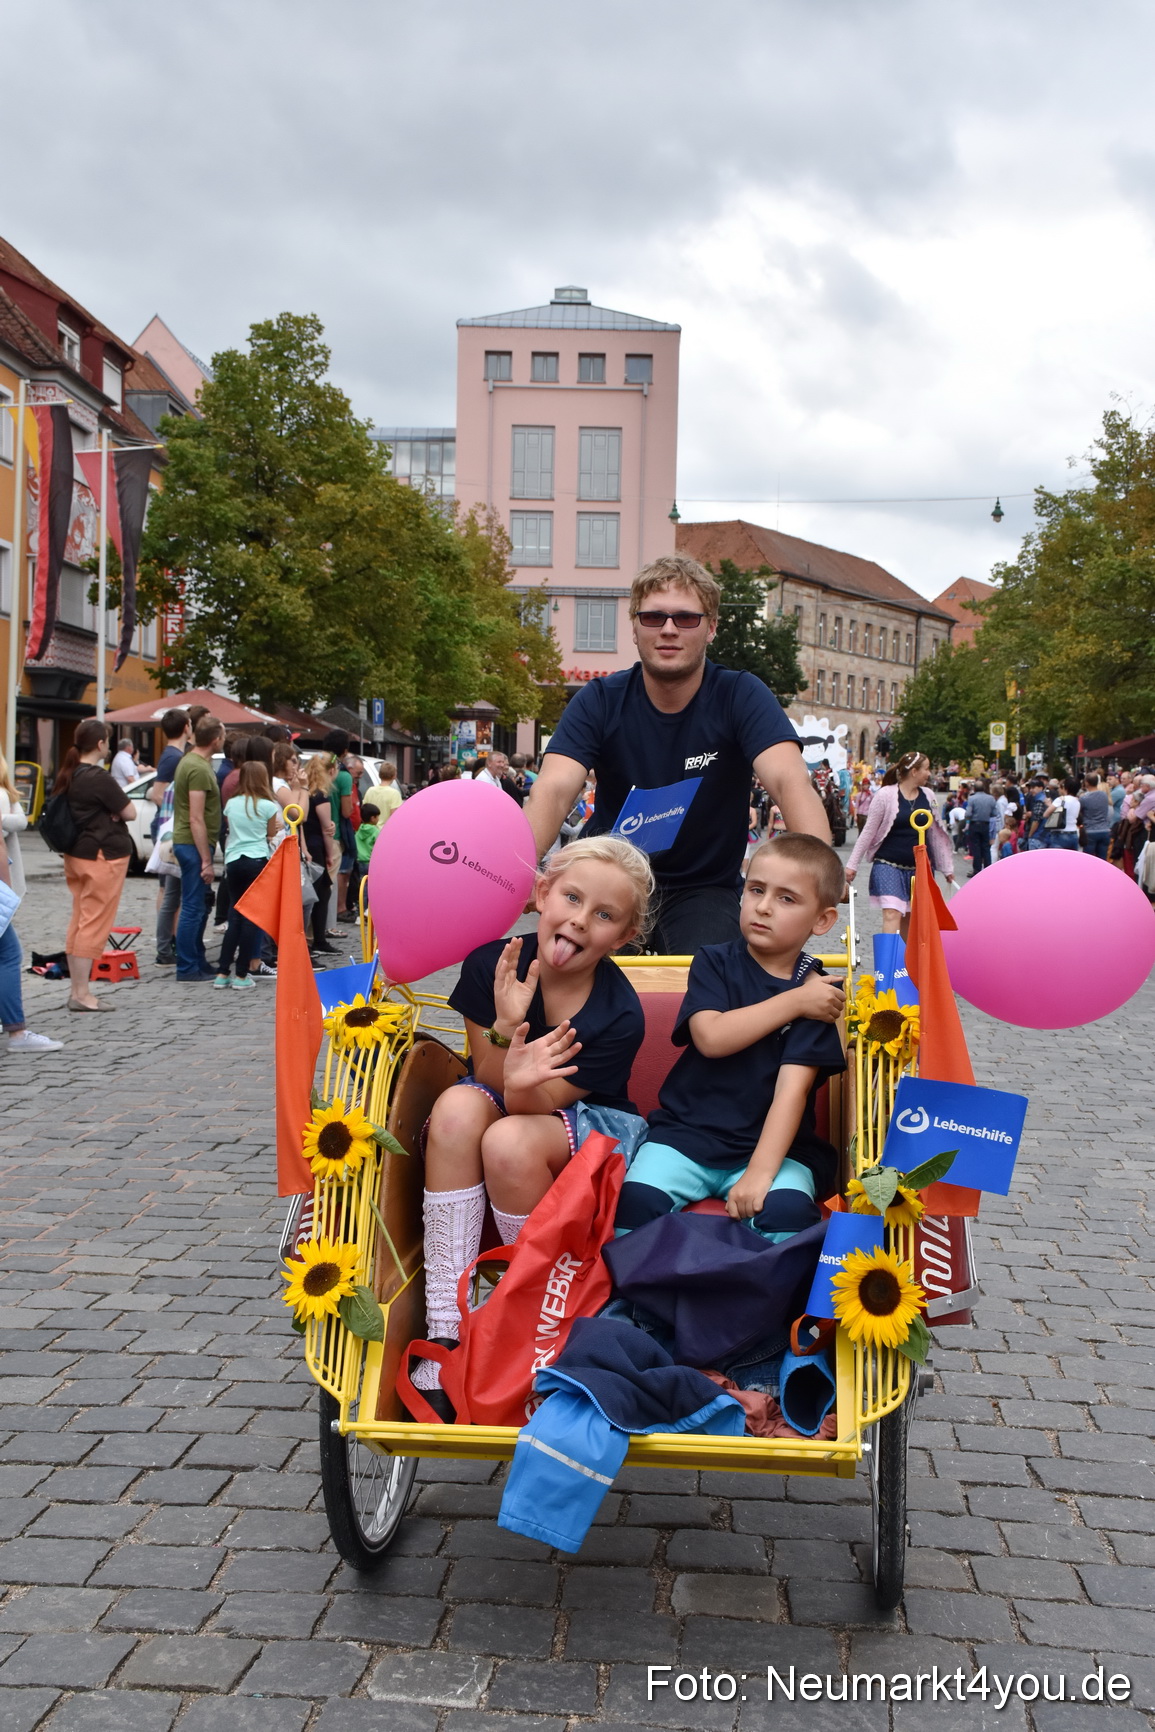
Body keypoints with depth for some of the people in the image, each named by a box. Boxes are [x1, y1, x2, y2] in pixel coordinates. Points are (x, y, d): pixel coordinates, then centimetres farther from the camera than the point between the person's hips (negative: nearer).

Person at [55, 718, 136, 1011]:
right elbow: (129, 812, -14)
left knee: (80, 923, 14)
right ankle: (81, 994, -3)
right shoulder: (100, 779, -18)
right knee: (94, 925, -4)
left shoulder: (68, 776, 7)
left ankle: (78, 989, 19)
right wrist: (117, 802, 5)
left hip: (76, 855, 9)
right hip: (102, 856, -9)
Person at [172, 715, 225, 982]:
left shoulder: (190, 760, 13)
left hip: (186, 842, 10)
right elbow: (196, 819, -22)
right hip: (194, 845, -10)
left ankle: (198, 962, 24)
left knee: (199, 905, 16)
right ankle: (187, 968, 1)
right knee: (193, 907, -5)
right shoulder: (199, 769, -18)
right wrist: (206, 860, -20)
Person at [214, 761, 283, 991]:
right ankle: (241, 976, -1)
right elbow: (272, 835, 6)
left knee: (235, 917, 11)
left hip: (233, 862, 4)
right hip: (258, 861, -4)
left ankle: (222, 973, 9)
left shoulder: (231, 804, 7)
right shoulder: (267, 806, -4)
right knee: (251, 918, 0)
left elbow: (231, 832, 14)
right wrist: (277, 827, 24)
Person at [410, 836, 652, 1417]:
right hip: (504, 1108, 3)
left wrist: (522, 1083, -46)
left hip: (588, 1133, -3)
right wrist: (507, 1029, -31)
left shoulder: (620, 1016, -21)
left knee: (509, 1141, -34)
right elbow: (492, 1082, -11)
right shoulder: (491, 964, -16)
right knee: (458, 1107, -31)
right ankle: (444, 1326, -29)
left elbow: (537, 1105, -22)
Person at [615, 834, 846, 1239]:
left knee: (788, 1210, -30)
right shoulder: (714, 962, 5)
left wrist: (760, 1171, -23)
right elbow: (710, 1037, -14)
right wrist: (793, 1001, -11)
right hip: (686, 1132, 1)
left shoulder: (817, 993, 0)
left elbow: (793, 1087, -11)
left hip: (771, 1142, -1)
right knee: (637, 1199, -26)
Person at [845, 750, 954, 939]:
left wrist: (947, 868, 16)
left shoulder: (927, 797, 7)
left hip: (920, 867, 5)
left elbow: (936, 835, 14)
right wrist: (852, 865, -4)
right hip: (889, 865, -5)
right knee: (892, 914, -17)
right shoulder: (886, 795, -7)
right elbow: (868, 832, -3)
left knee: (910, 918, 9)